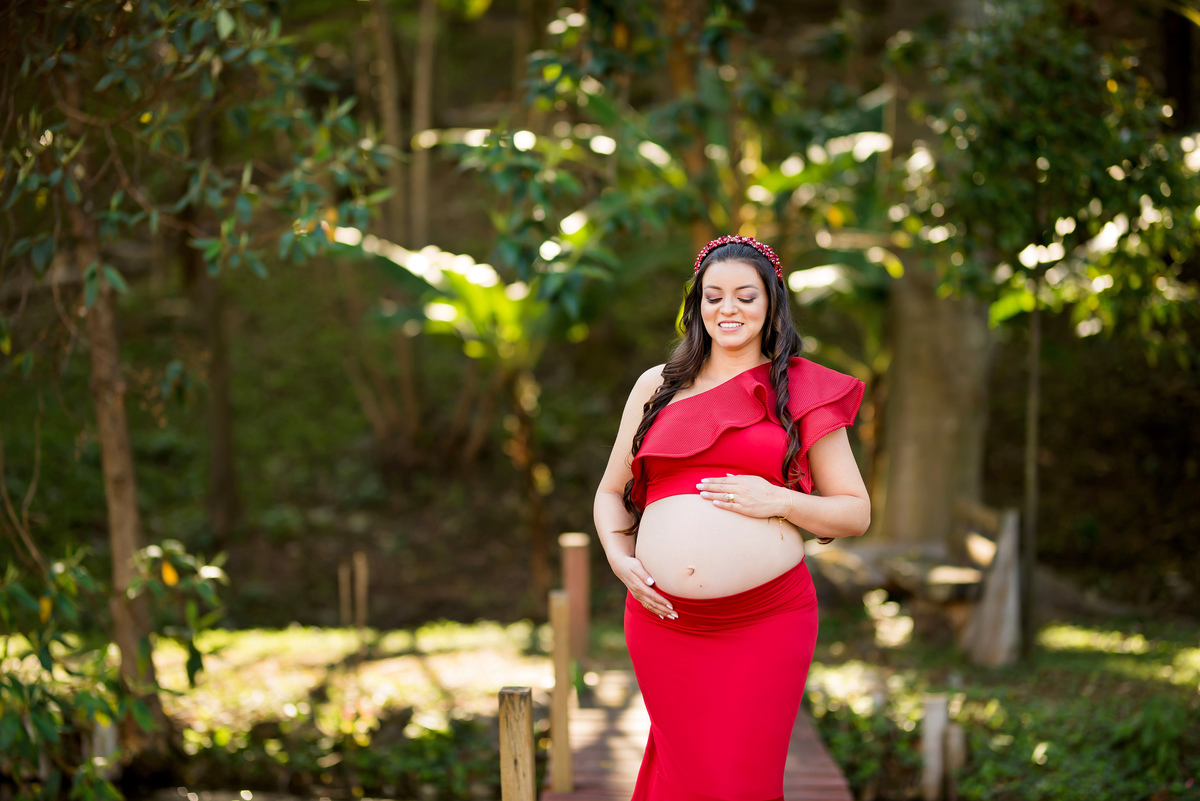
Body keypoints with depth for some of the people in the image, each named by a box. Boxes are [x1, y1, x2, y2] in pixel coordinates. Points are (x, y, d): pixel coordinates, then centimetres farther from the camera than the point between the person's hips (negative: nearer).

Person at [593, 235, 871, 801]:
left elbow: (856, 513, 7)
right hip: (664, 622, 2)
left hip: (767, 621, -2)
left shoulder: (801, 391, 6)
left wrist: (778, 501, -10)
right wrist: (619, 558, 0)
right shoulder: (657, 387, 13)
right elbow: (611, 493, 20)